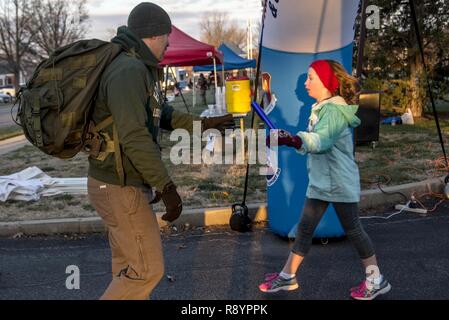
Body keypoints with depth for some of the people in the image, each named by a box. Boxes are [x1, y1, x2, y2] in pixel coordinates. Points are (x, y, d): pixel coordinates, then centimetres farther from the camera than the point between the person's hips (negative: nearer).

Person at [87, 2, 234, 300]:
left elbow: (164, 115, 24)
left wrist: (204, 123, 26)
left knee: (129, 264, 19)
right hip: (122, 188, -10)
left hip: (124, 184, 10)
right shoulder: (128, 71, -22)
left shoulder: (140, 69, 11)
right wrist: (167, 187, -25)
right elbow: (134, 137, -29)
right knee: (148, 268, -1)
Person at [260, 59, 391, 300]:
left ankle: (376, 280, 18)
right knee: (305, 228, 11)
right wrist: (290, 139, 7)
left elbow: (321, 140, -37)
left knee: (352, 229, 2)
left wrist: (295, 140, -53)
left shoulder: (335, 110, -19)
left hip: (340, 182, -9)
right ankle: (287, 276, 21)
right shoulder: (321, 108, 10)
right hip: (320, 181, 9)